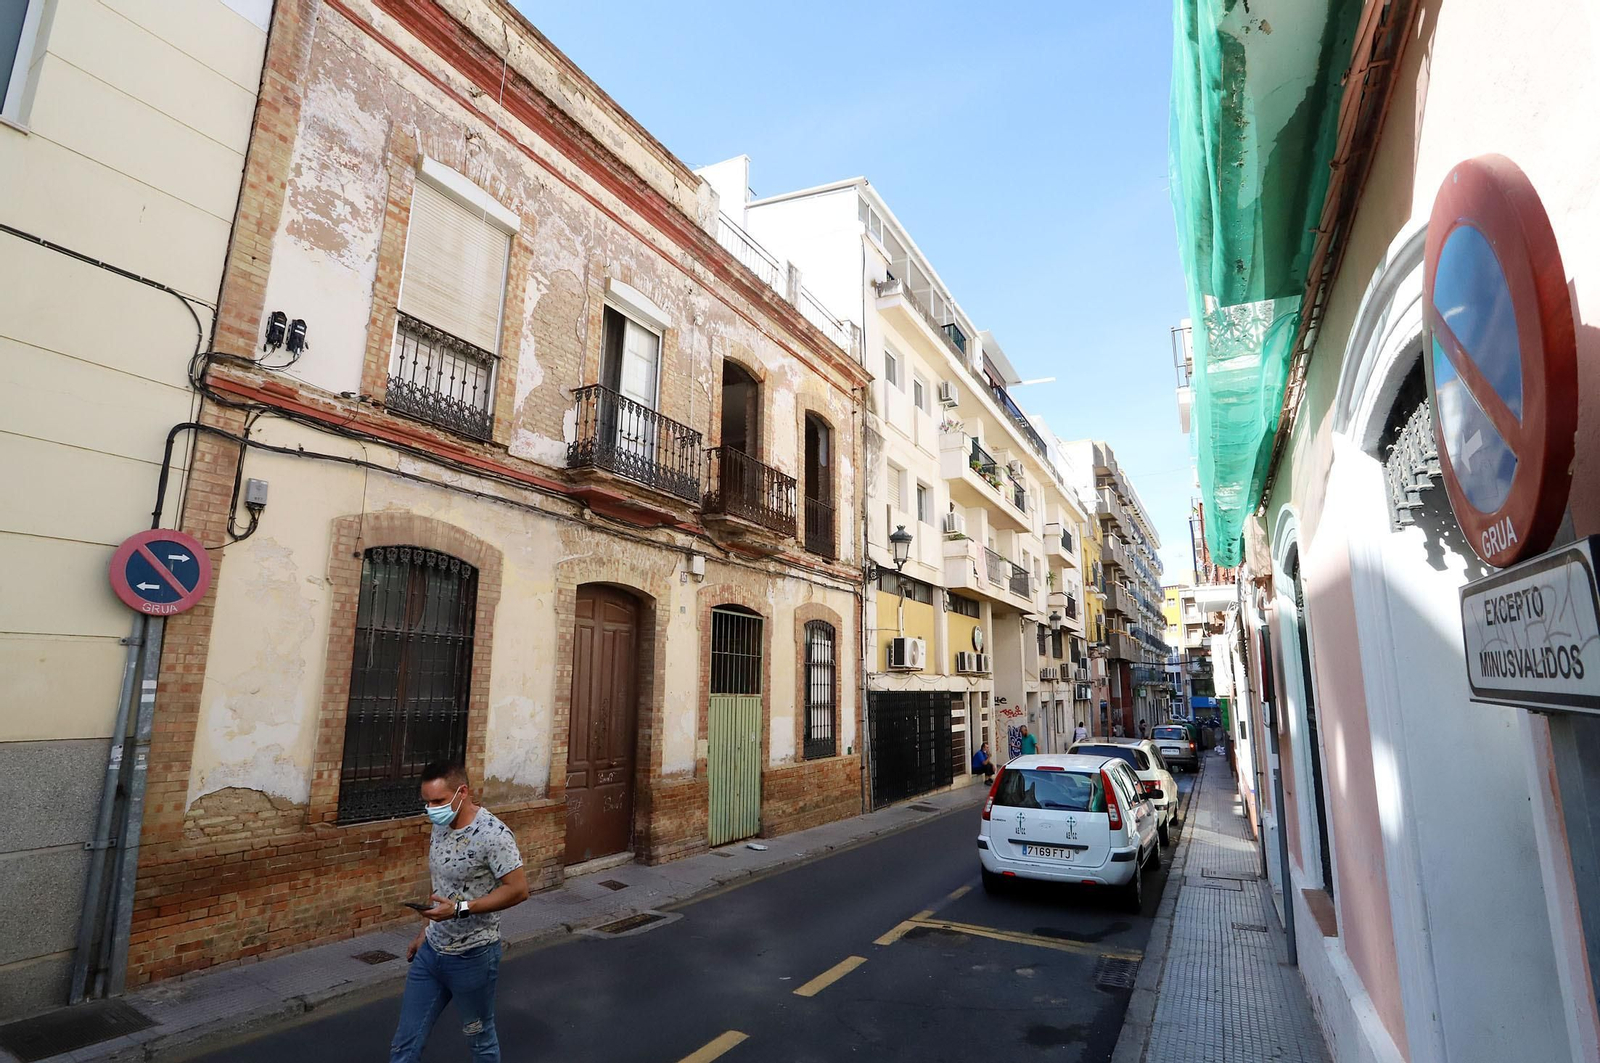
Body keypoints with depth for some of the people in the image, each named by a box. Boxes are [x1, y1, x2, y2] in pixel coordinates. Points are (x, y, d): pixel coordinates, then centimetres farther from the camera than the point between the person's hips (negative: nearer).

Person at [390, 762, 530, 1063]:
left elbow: (518, 889, -24)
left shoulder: (492, 833, -24)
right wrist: (425, 931, 18)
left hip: (473, 956, -7)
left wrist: (460, 909, -29)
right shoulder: (440, 826, 0)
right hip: (431, 951, 7)